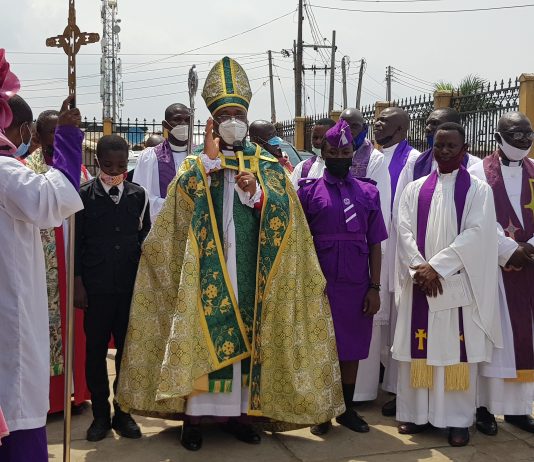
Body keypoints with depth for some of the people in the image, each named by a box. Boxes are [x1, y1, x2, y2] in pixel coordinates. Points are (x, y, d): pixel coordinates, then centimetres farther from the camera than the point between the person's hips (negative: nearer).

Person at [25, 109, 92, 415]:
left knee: (75, 323, 9)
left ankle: (77, 391, 20)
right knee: (47, 322, 0)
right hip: (44, 266, -4)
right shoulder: (26, 169, -1)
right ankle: (48, 396, 9)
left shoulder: (79, 169, 12)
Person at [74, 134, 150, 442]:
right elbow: (76, 241, 2)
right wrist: (78, 284, -3)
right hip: (96, 287, -1)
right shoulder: (84, 195, 2)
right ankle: (100, 414, 16)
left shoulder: (139, 195, 7)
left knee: (128, 348, 5)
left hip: (131, 286, 1)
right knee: (96, 350, 4)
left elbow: (146, 238, 10)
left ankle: (123, 413, 17)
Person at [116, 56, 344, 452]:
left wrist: (255, 192, -19)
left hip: (249, 269, 1)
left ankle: (237, 411, 14)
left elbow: (283, 213, -2)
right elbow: (180, 198, -9)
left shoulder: (267, 165, 9)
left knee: (244, 334, 4)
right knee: (204, 331, -4)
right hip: (207, 268, -1)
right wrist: (209, 155, -13)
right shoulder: (197, 162, 10)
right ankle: (195, 412, 4)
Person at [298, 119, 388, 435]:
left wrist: (374, 287, 0)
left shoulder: (368, 193, 6)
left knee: (352, 348, 10)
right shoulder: (309, 191, 0)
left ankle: (347, 409, 25)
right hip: (320, 284, -2)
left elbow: (375, 244, 5)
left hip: (357, 286, 2)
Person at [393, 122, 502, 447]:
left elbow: (476, 233, -10)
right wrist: (420, 270, -14)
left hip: (458, 284, -2)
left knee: (457, 350, 1)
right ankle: (418, 413, 16)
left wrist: (437, 266, -17)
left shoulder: (478, 190, 1)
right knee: (419, 348, 6)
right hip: (419, 282, 3)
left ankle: (459, 420, 10)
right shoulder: (416, 189, 9)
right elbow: (405, 231, 1)